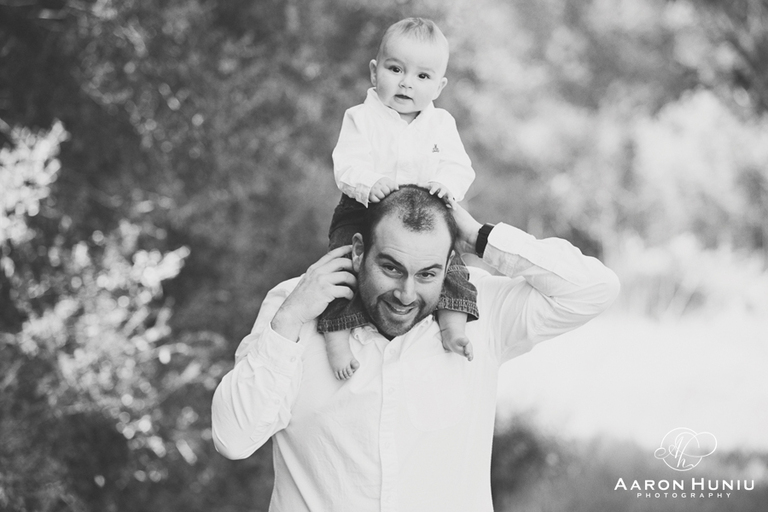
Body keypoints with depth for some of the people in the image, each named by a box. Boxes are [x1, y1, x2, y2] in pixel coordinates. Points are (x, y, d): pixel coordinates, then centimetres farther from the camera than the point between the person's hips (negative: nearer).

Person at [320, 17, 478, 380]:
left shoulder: (441, 124, 5)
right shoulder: (361, 119, -4)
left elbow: (458, 166, -2)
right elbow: (348, 164, -15)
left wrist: (448, 184, -27)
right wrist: (368, 185, -37)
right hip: (363, 213, -2)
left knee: (450, 263, -18)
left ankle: (453, 328, -11)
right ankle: (336, 338, -16)